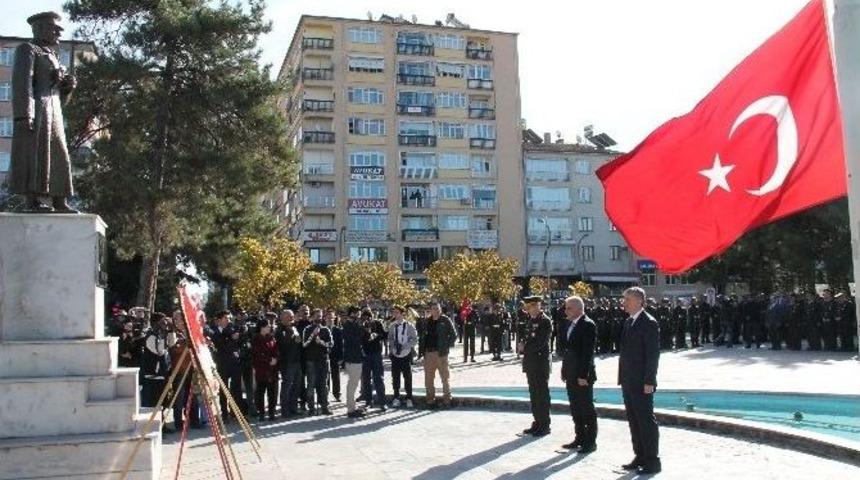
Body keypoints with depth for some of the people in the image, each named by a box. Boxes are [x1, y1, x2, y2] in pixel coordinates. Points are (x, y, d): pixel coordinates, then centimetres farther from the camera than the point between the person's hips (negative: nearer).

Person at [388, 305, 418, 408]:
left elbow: (415, 340, -5)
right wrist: (392, 347, -4)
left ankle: (409, 398, 12)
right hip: (395, 355, 3)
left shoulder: (409, 326, -6)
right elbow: (390, 339, 12)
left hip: (406, 355, -3)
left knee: (408, 377, 3)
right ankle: (396, 398, 19)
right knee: (395, 377, 7)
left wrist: (404, 346, -17)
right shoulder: (392, 326, 3)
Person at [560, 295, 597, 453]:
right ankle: (580, 438, 25)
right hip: (571, 375, 8)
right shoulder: (567, 324, 10)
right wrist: (564, 370, 11)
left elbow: (588, 352, -19)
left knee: (587, 410, 2)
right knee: (575, 409, 15)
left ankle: (591, 441, 11)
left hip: (583, 375, -8)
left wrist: (583, 375, -20)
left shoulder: (588, 325, -15)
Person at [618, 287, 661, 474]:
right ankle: (640, 457, 22)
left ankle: (653, 461, 7)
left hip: (642, 383, -8)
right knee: (634, 421, 13)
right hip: (628, 382, 8)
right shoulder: (629, 322, 13)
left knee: (646, 420, -1)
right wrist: (622, 378, 13)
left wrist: (649, 381, -18)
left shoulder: (649, 323, -12)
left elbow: (653, 354, -16)